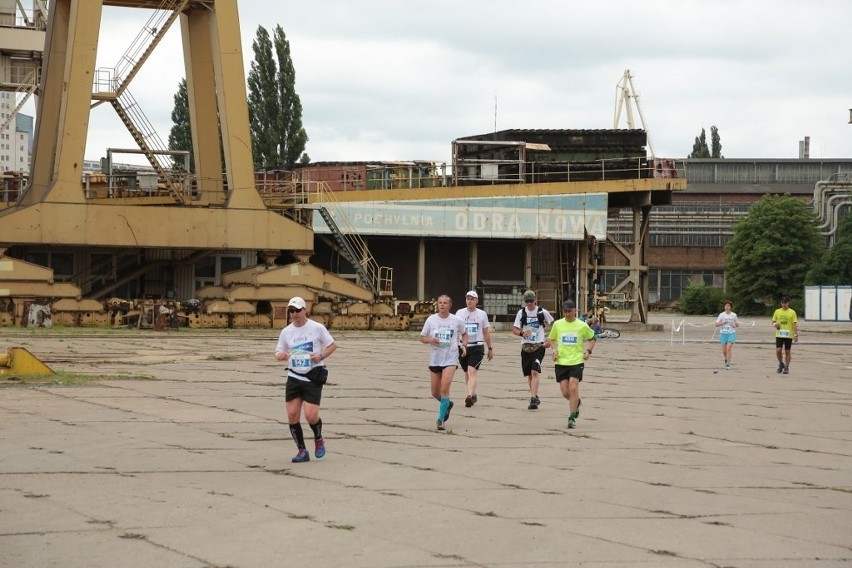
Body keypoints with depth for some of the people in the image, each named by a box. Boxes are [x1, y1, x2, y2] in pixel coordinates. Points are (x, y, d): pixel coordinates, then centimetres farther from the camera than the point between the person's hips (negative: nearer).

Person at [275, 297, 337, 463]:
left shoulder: (317, 328, -6)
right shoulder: (286, 331, 4)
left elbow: (332, 345, 3)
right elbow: (279, 352, 11)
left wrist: (321, 356, -14)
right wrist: (280, 355, -14)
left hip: (313, 378, -4)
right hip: (294, 377, 4)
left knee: (311, 416, -12)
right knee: (292, 415, -4)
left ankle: (319, 439, 21)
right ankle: (302, 451, 9)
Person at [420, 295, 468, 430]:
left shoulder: (456, 321, 1)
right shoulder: (431, 319, 1)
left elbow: (464, 334, 20)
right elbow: (422, 338, 7)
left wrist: (464, 345, 2)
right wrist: (430, 340, -15)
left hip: (450, 359, -3)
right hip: (435, 359, 3)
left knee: (445, 388, -19)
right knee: (435, 392, 8)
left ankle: (440, 420, -13)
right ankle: (447, 404, 41)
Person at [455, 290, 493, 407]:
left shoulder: (482, 314, 5)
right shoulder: (460, 313, 5)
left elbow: (486, 333, 12)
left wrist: (490, 349, 15)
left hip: (477, 347, -3)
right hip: (462, 347, 3)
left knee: (472, 372, -18)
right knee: (467, 373, 13)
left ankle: (469, 397, -29)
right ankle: (473, 395, 31)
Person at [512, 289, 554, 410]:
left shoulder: (542, 312, -2)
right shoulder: (521, 312, 4)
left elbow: (552, 324, 13)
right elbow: (514, 329, 5)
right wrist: (522, 333, -16)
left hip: (538, 346, -4)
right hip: (525, 346, 4)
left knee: (534, 372, -18)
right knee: (529, 374, 10)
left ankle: (533, 399, -23)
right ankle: (535, 397, 26)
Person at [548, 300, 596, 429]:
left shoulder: (582, 326, 0)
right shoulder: (557, 324, 4)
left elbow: (591, 339, 15)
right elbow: (552, 339, 19)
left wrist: (588, 350, -2)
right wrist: (554, 350, 1)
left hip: (577, 361, -2)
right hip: (561, 361, 2)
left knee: (573, 388, -14)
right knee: (565, 392, 1)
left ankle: (572, 418, -3)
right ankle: (576, 403, 35)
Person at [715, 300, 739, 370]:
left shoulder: (734, 315, 4)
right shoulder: (721, 315, 1)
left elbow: (737, 324, 15)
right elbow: (716, 324, -1)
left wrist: (735, 325, -8)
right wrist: (723, 323, -18)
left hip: (731, 333, -1)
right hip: (723, 333, 1)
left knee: (728, 348, -18)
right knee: (724, 351, 4)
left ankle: (728, 364, -14)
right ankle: (726, 359, 38)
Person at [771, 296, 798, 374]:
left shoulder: (792, 312, 0)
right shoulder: (777, 311, 6)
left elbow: (795, 324, -1)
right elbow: (773, 322, 14)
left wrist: (796, 335, -8)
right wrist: (775, 325, -10)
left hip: (788, 335, -1)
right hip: (779, 335, 1)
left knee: (787, 352, 3)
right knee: (778, 350, -9)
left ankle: (786, 367, 14)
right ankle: (781, 364, 15)